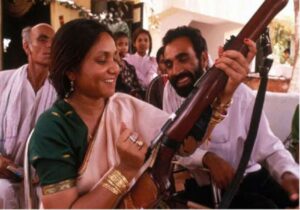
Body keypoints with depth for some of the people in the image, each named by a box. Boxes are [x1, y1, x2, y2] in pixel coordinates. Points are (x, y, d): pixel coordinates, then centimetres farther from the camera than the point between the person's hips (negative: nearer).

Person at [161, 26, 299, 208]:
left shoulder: (240, 93, -4)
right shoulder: (171, 89, 2)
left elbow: (269, 147, -6)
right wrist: (207, 157, -20)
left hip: (252, 178, 2)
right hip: (205, 185, -1)